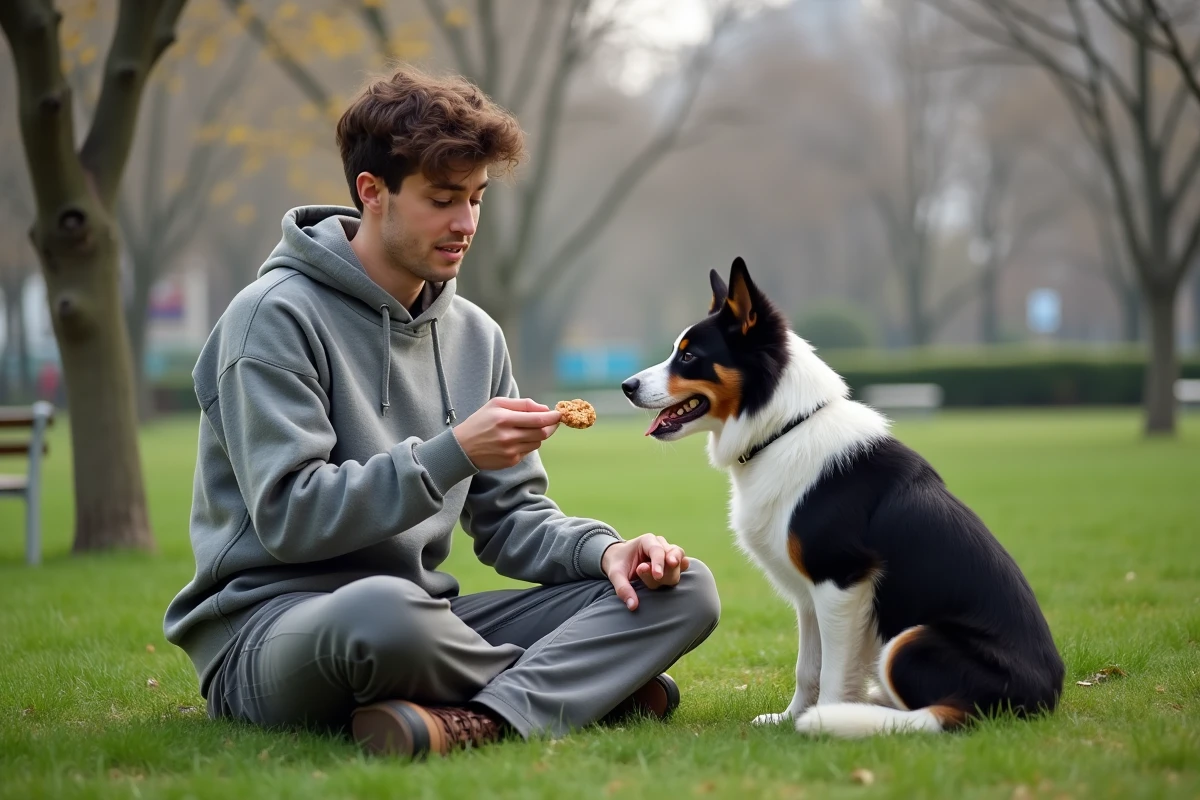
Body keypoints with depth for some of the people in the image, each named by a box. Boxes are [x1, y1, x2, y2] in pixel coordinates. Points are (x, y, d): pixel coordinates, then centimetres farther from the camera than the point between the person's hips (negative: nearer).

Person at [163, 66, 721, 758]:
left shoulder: (475, 334, 14)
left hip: (423, 625, 7)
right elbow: (287, 517, -17)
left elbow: (511, 517, 14)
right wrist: (451, 454, -22)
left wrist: (602, 549, -7)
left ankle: (480, 720, -31)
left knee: (682, 588, -6)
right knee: (385, 607, -44)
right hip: (269, 626, -7)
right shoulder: (277, 317, -8)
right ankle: (585, 684, -16)